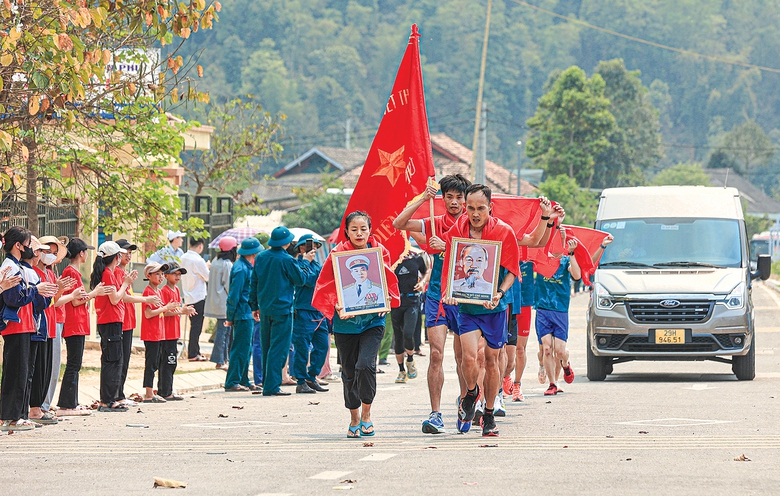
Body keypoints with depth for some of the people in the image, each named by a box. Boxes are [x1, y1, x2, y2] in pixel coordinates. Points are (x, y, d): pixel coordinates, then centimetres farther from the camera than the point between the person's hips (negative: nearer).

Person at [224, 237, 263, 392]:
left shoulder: (246, 267, 15)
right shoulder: (241, 269, -16)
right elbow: (234, 295, -18)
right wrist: (230, 317, -16)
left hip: (247, 315, 10)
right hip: (243, 314, -10)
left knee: (246, 350, 13)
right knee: (241, 349, -7)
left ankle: (243, 381, 18)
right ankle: (232, 382, -5)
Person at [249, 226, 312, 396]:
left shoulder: (260, 258, 7)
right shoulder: (286, 260, -13)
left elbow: (253, 283, 12)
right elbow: (300, 279, -3)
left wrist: (254, 306, 19)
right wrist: (306, 262, 10)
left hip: (265, 309, 7)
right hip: (282, 309, -7)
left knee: (267, 348, 15)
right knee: (278, 348, -5)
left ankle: (267, 383, 21)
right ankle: (272, 386, -10)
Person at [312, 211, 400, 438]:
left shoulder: (380, 251, 1)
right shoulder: (338, 254, -4)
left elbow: (388, 281, 10)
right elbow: (327, 287, -3)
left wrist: (386, 301, -9)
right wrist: (336, 307, -19)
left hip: (372, 319, 0)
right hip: (345, 321, 1)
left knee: (365, 365, -18)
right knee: (349, 371, 8)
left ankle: (366, 414, 1)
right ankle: (354, 419, 26)